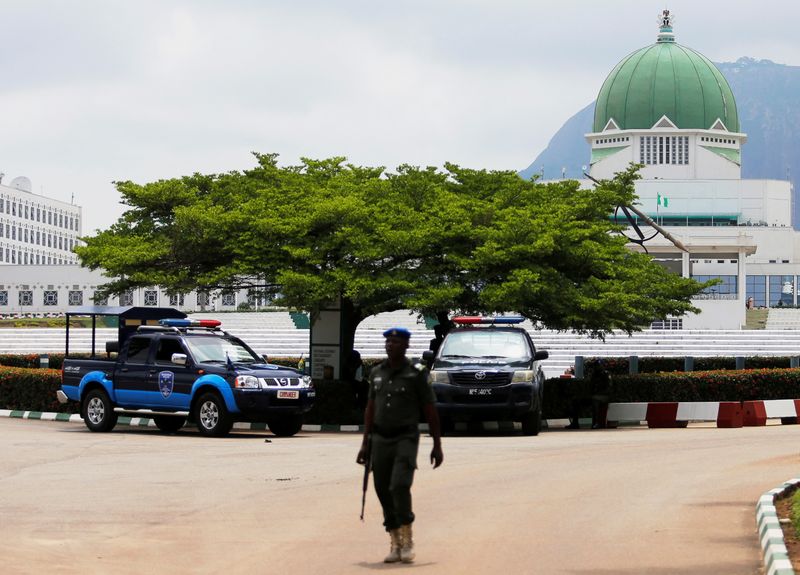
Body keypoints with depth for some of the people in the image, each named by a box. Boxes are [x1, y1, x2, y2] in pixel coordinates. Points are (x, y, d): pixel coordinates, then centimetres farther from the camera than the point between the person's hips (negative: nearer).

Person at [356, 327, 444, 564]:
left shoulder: (416, 374, -4)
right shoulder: (377, 373, 10)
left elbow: (430, 411, -1)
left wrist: (437, 445, -2)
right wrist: (365, 443, 13)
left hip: (406, 438, -5)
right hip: (380, 439, 5)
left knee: (400, 485, -21)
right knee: (383, 491, 2)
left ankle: (407, 540, -10)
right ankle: (395, 544, 12)